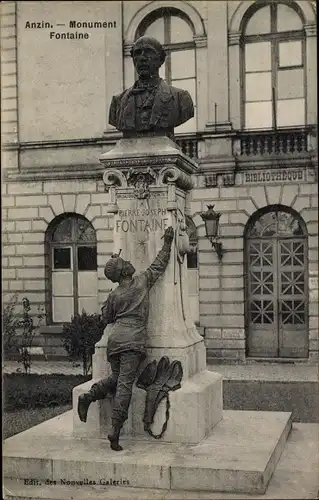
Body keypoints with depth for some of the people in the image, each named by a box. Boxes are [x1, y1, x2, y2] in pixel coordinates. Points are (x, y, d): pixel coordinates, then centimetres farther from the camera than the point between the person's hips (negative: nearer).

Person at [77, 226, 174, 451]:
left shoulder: (114, 295, 11)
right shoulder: (142, 281, 4)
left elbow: (106, 318, 21)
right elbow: (159, 265, 15)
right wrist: (167, 244, 23)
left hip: (115, 339, 4)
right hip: (133, 341, -4)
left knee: (116, 378, 23)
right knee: (125, 384, -8)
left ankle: (88, 396, 4)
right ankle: (115, 430, -12)